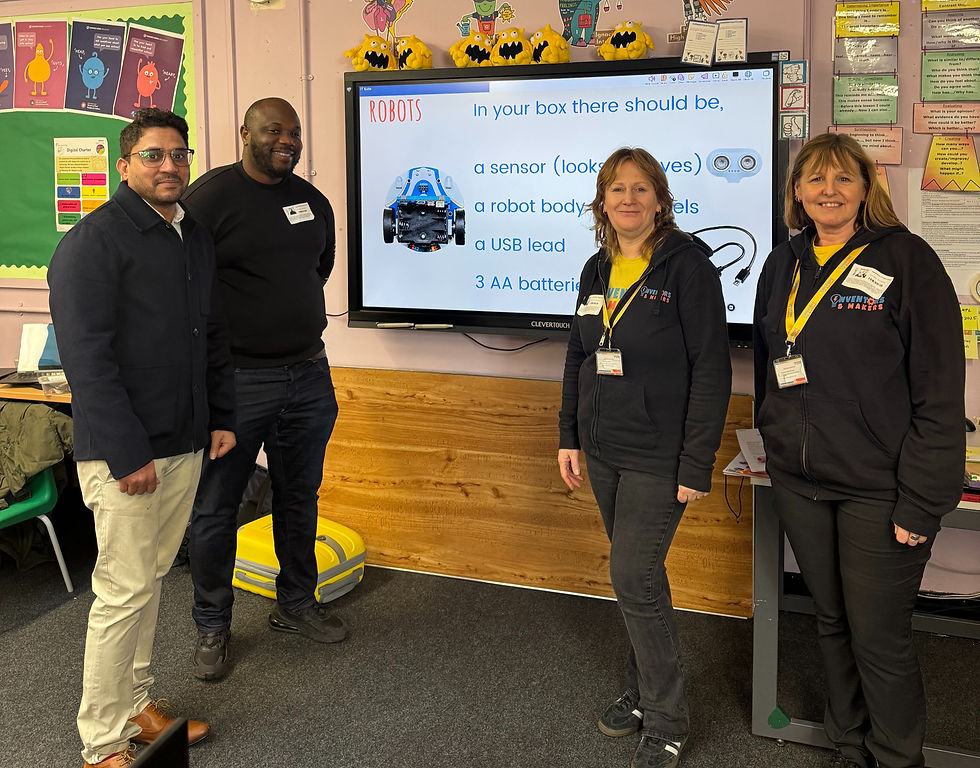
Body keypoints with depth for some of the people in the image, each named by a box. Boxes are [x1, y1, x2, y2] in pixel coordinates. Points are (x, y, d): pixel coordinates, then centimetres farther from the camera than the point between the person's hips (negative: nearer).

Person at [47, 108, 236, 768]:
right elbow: (85, 354, -18)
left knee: (151, 578, 17)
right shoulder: (94, 241, -11)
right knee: (125, 590, -2)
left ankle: (137, 706, 31)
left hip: (186, 444, 8)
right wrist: (127, 454, -20)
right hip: (126, 453, -7)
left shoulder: (197, 240, 14)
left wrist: (222, 416, 14)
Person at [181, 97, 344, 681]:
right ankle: (213, 626, 22)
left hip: (308, 375, 6)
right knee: (216, 508, 5)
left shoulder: (313, 200, 10)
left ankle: (296, 604, 34)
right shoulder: (211, 195, -10)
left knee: (300, 498, 17)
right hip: (235, 380, -5)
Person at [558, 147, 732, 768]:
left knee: (633, 577, -7)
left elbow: (712, 368, -15)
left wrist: (697, 463, -18)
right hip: (605, 450, 6)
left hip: (659, 457, -6)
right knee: (638, 574, 15)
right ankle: (644, 691, 31)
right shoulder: (597, 271, 8)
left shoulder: (687, 264, -12)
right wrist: (571, 436, 12)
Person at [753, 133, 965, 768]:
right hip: (799, 481, 5)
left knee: (880, 639, 1)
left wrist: (921, 501, -15)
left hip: (877, 489, -5)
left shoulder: (905, 259, -8)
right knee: (833, 624, 16)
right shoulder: (783, 266, 9)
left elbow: (940, 391, -12)